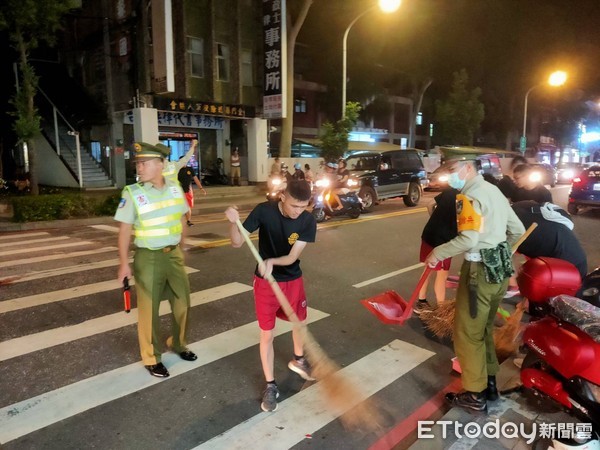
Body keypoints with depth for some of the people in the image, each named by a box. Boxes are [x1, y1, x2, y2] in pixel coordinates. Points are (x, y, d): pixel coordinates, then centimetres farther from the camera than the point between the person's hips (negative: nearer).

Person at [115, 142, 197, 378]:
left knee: (182, 302, 16)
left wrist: (180, 248, 12)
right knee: (149, 309, 6)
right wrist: (124, 263, -12)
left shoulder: (175, 188, 0)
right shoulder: (132, 193, -11)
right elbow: (125, 230, -9)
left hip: (173, 254, 4)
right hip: (148, 257, -4)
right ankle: (151, 358, 25)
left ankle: (178, 344, 40)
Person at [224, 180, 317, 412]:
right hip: (265, 282, -2)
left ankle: (298, 360, 51)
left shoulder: (308, 221, -17)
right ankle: (270, 386, 22)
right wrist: (234, 222, -38)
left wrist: (271, 261, -38)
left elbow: (292, 257, -19)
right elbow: (237, 243, -18)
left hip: (293, 280, 3)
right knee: (267, 335, 3)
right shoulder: (264, 211, -21)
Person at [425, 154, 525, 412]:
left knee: (467, 333, 3)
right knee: (484, 329, 21)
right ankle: (490, 383, 33)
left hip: (480, 271, -9)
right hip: (500, 270, 10)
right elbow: (517, 230, 17)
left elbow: (469, 239, -29)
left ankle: (475, 395, 14)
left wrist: (437, 253, -18)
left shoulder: (470, 196, -16)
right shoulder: (493, 190, 12)